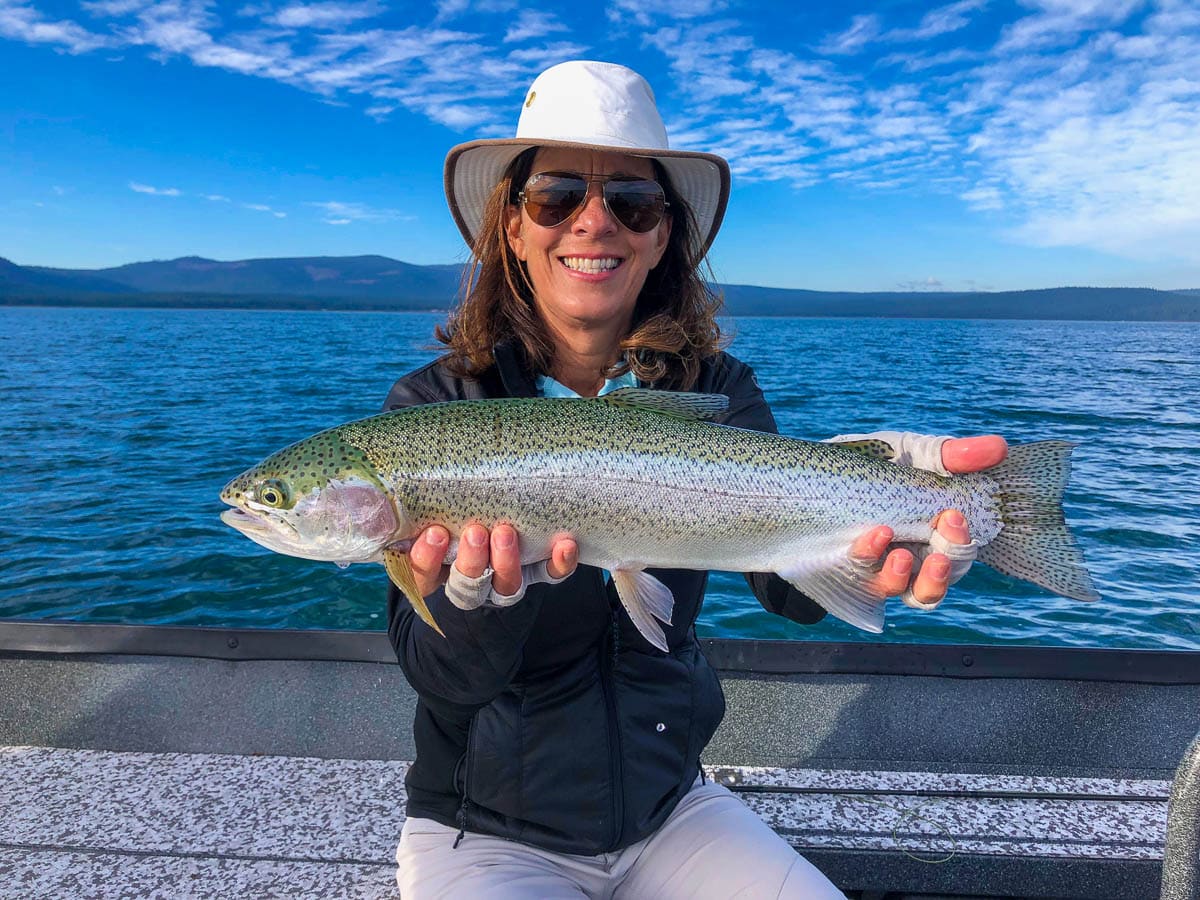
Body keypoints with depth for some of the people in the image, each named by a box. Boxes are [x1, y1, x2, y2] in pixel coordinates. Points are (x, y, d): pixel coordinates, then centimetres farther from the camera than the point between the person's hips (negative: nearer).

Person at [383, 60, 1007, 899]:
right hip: (486, 831, -1)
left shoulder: (717, 391, -7)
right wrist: (487, 591, -42)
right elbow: (439, 672, -21)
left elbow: (790, 585, -22)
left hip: (671, 808, 2)